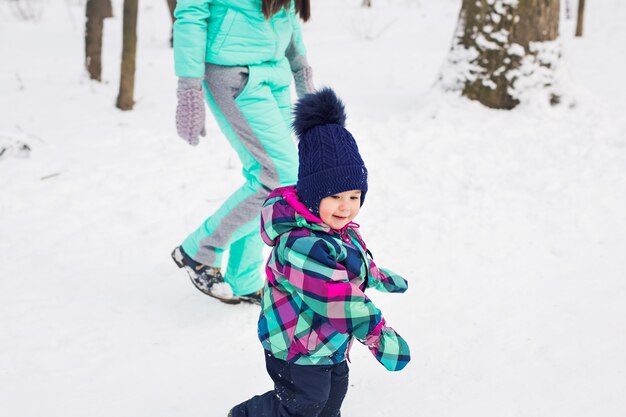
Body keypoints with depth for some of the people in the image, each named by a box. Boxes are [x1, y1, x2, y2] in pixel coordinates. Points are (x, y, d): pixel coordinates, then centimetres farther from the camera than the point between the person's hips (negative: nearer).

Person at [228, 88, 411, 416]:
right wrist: (381, 337, -30)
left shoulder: (336, 226, -1)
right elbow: (341, 302, -34)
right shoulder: (303, 245, -34)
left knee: (334, 390, 21)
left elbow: (357, 262, 21)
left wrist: (382, 278, 36)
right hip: (296, 343, -9)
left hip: (329, 340, 9)